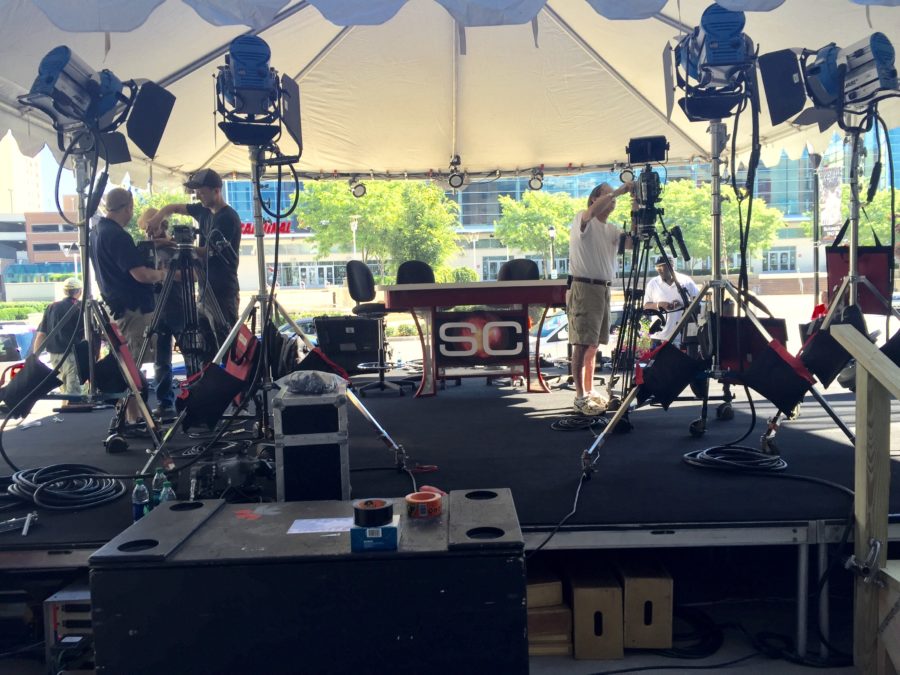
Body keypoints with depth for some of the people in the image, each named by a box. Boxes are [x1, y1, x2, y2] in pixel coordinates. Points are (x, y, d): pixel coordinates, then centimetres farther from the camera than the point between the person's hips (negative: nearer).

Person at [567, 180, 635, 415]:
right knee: (582, 344, -9)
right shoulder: (582, 219, -3)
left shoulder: (611, 229, 18)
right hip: (583, 287, -8)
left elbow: (631, 243, 2)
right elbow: (593, 210, -27)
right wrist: (618, 191, -20)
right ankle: (580, 397, -6)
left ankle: (589, 391, 20)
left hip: (603, 288, 8)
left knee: (594, 344, 12)